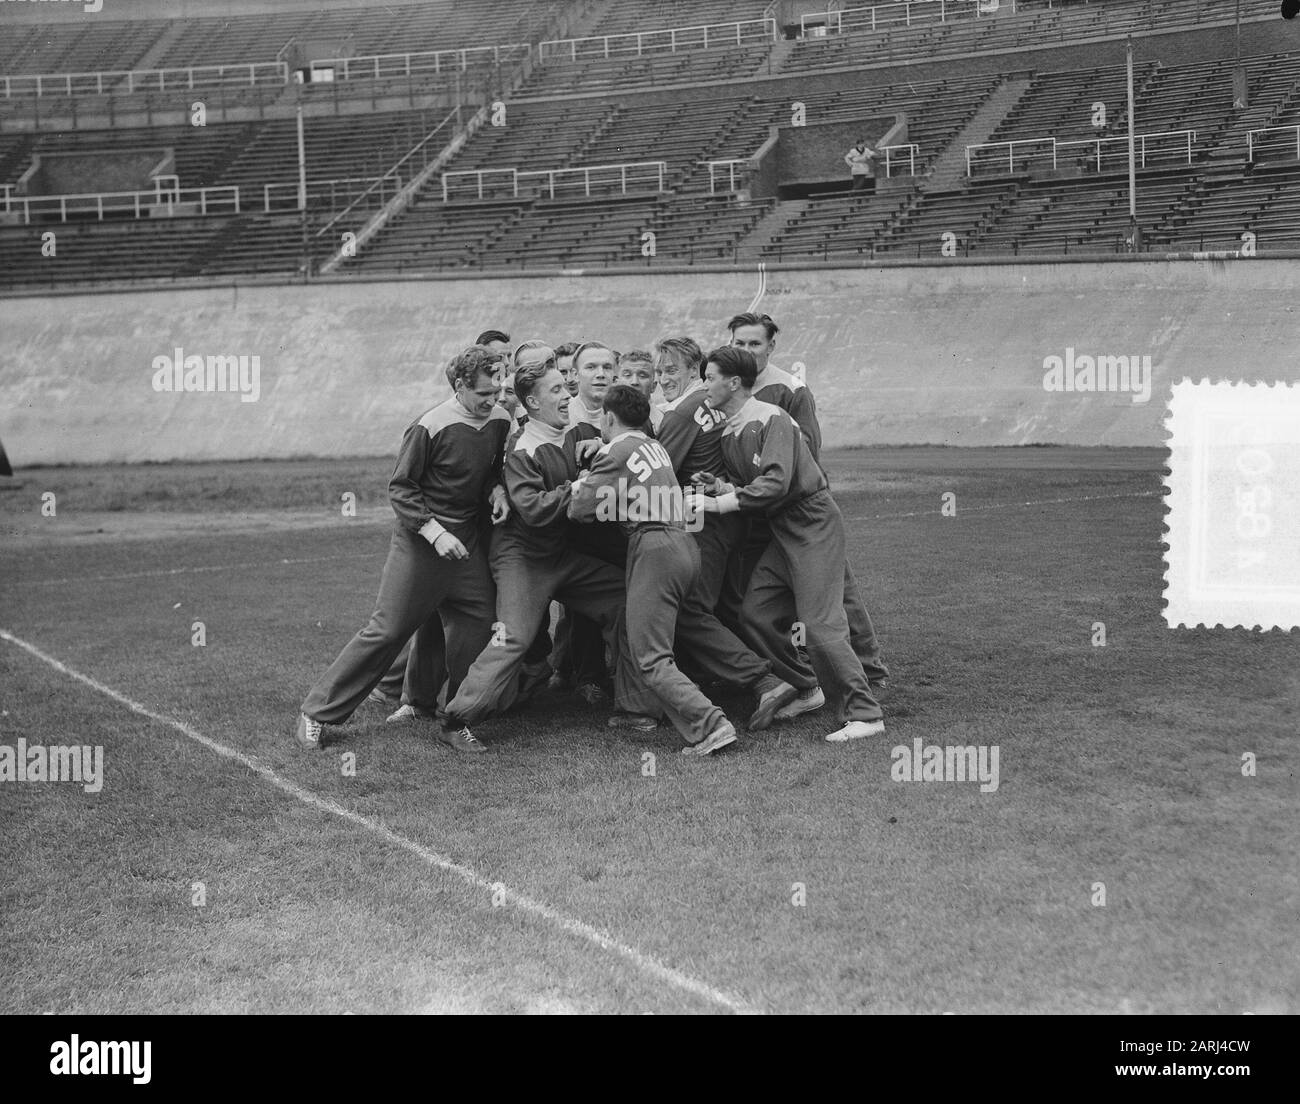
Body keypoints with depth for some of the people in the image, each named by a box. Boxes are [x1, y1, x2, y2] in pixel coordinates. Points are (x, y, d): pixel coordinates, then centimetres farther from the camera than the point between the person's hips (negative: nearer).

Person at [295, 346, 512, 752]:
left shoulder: (500, 421, 1)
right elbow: (399, 487, -12)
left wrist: (496, 489, -2)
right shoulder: (430, 427, -17)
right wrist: (434, 531, -21)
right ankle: (317, 713, 5)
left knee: (477, 624, 1)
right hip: (420, 539, -6)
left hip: (468, 538, 6)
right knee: (388, 629, -5)